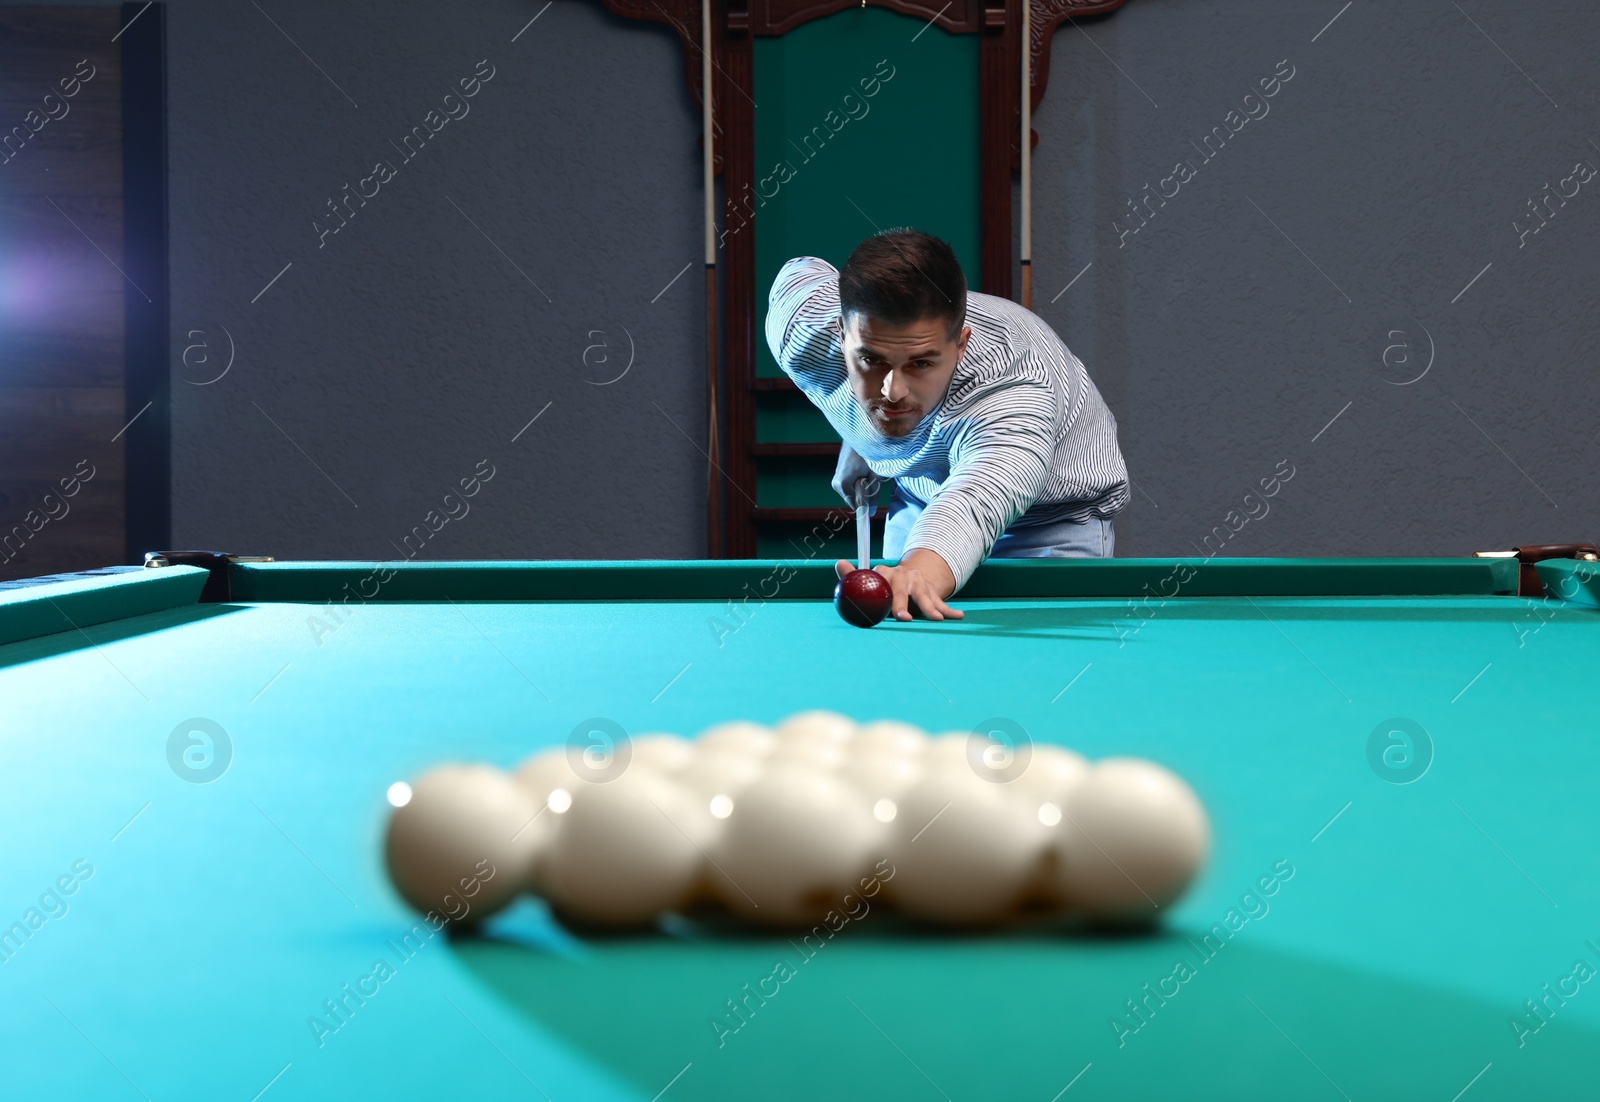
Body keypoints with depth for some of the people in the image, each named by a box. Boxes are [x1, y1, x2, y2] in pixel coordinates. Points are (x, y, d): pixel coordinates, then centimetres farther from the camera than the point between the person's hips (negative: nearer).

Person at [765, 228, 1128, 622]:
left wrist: (918, 572, -91)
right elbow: (803, 270, -4)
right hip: (915, 496, 4)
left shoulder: (1015, 394, -46)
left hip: (1053, 514, -4)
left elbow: (972, 505, -67)